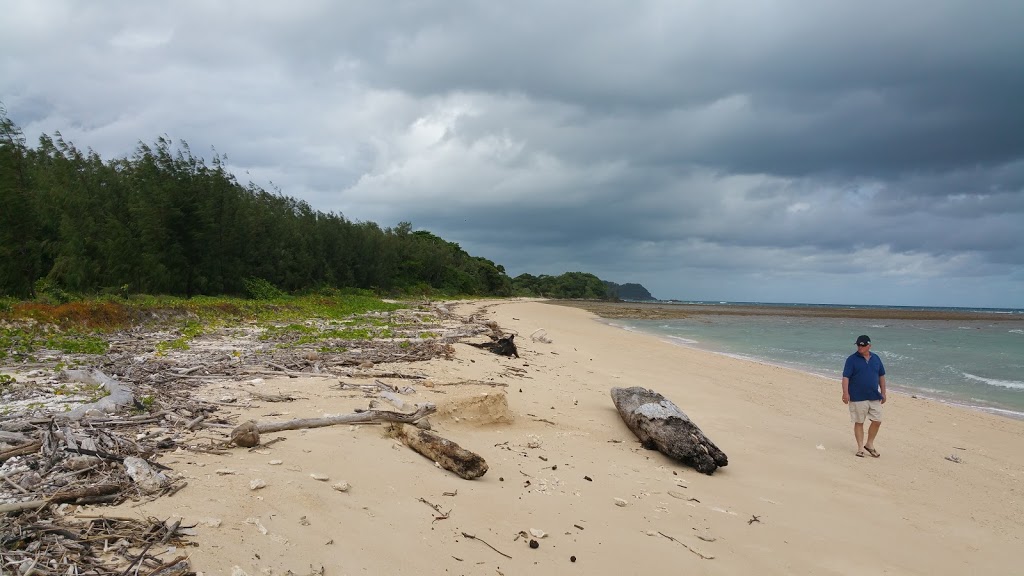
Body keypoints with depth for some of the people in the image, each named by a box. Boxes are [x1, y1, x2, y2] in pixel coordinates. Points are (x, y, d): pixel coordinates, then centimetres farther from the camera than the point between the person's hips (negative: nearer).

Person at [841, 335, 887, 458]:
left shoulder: (876, 358, 9)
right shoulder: (852, 359, -5)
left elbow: (881, 376, 17)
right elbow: (846, 377, -10)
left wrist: (883, 392, 14)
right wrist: (845, 393, -20)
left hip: (875, 397, 4)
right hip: (857, 398, -4)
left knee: (877, 421, 5)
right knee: (859, 422, 3)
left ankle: (869, 444, 23)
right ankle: (860, 448, 13)